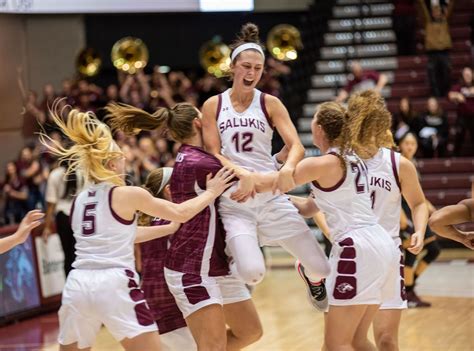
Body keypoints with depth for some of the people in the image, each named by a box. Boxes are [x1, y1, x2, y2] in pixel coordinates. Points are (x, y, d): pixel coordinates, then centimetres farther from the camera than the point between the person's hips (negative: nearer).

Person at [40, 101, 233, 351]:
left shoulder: (80, 200, 18)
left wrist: (170, 228, 38)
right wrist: (211, 192, 25)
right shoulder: (129, 195, 1)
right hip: (114, 285, -5)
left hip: (77, 284, 5)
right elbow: (181, 213, 10)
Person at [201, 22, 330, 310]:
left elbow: (296, 146, -6)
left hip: (272, 196, 2)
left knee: (321, 267, -2)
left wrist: (288, 168, -29)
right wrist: (243, 174, -20)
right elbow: (212, 155, -1)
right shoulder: (213, 106, 5)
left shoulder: (270, 104, 5)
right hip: (235, 200, -2)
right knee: (253, 273, -26)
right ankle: (235, 266, 12)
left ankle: (311, 276, 37)